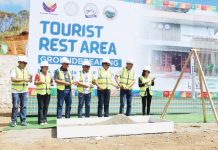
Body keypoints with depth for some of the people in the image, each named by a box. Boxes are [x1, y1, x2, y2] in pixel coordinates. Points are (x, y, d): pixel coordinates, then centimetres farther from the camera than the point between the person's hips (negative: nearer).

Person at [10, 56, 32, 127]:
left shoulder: (26, 70, 11)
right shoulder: (14, 70, -3)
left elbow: (30, 80, 11)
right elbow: (13, 79, -17)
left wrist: (30, 78, -12)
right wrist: (23, 79, -24)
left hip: (24, 91, 4)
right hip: (16, 91, -4)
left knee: (24, 106, 4)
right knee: (15, 106, 0)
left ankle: (23, 120, 12)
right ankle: (13, 121, 11)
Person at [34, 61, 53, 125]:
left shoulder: (49, 74, 15)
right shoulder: (38, 74, 1)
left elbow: (51, 82, 21)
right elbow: (35, 83, -6)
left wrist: (51, 83, -1)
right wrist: (41, 82, -21)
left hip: (48, 93, 4)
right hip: (40, 93, -4)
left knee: (46, 107, 6)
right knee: (41, 107, -4)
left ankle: (45, 120, 14)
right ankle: (41, 120, 0)